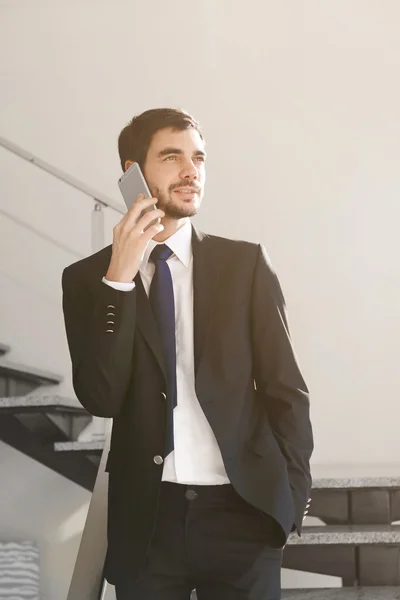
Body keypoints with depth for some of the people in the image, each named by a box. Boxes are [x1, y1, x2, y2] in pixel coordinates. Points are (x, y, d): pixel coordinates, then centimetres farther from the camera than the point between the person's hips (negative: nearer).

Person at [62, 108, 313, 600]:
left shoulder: (245, 263, 2)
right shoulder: (88, 278, 1)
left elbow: (286, 389, 3)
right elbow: (101, 398, -10)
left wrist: (291, 497, -4)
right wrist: (118, 278, -15)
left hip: (242, 508, 0)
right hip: (145, 517, 0)